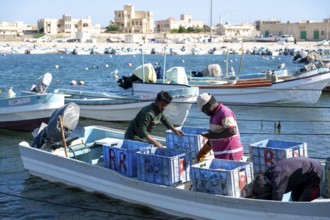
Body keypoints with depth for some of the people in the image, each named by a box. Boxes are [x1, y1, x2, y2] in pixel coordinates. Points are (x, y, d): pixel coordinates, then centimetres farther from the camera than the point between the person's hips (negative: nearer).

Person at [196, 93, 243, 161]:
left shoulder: (224, 112, -14)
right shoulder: (214, 115, 17)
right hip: (222, 155, 10)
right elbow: (213, 138, 24)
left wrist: (214, 135, -21)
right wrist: (202, 152, 22)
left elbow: (232, 131, -25)